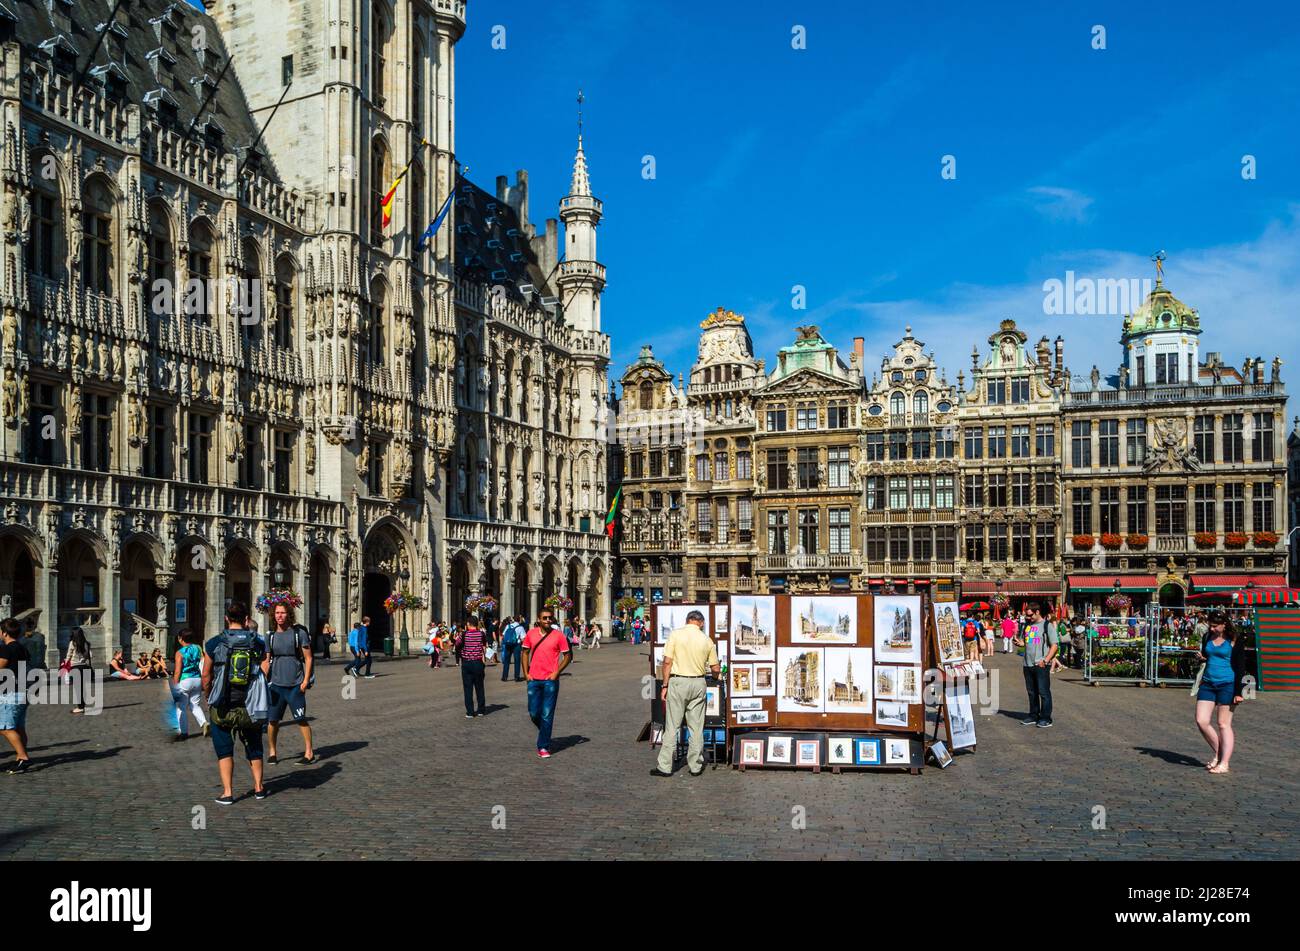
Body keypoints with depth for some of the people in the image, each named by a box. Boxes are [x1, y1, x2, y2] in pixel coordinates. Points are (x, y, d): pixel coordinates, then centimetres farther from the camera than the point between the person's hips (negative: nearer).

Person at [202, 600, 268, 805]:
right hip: (250, 705, 2)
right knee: (253, 746, 17)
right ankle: (258, 787, 23)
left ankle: (227, 793, 6)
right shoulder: (258, 643, -2)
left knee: (224, 749, 9)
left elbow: (206, 676, -3)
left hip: (223, 706, -2)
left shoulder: (214, 644, -6)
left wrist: (208, 698, 13)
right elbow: (265, 673, -4)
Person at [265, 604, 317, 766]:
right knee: (272, 720, 3)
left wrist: (306, 680, -9)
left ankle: (309, 753, 7)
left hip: (295, 685, -3)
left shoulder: (299, 633, -3)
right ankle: (272, 752, 19)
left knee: (301, 719, -1)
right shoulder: (271, 636, 8)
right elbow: (266, 662, 13)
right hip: (276, 684, 3)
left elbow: (308, 658, -2)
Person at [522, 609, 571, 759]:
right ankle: (545, 732, 34)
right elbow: (525, 652, 14)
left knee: (547, 715, -2)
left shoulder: (559, 635, -4)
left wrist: (557, 672, -8)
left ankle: (543, 747, 7)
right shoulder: (531, 634, 4)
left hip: (550, 680, -3)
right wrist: (526, 673, 5)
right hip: (533, 679, 3)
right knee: (534, 713, 5)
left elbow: (568, 655, 1)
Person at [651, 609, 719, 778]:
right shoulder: (707, 640, 2)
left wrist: (665, 685, -2)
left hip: (678, 681, -2)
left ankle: (665, 766, 5)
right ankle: (696, 766, 15)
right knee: (696, 727, 10)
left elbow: (667, 662, -9)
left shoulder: (676, 634, -5)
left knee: (672, 726, 2)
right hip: (698, 683, 2)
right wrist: (716, 674, 29)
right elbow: (716, 669, 6)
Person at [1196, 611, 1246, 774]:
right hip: (1207, 683, 6)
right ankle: (1218, 753, 17)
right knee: (1201, 721, -2)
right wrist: (1202, 657, 0)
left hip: (1227, 684, -5)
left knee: (1224, 724, -2)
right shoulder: (1207, 638, 10)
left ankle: (1224, 763, 4)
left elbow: (1240, 667, -7)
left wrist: (1238, 692, -12)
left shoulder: (1235, 641, -6)